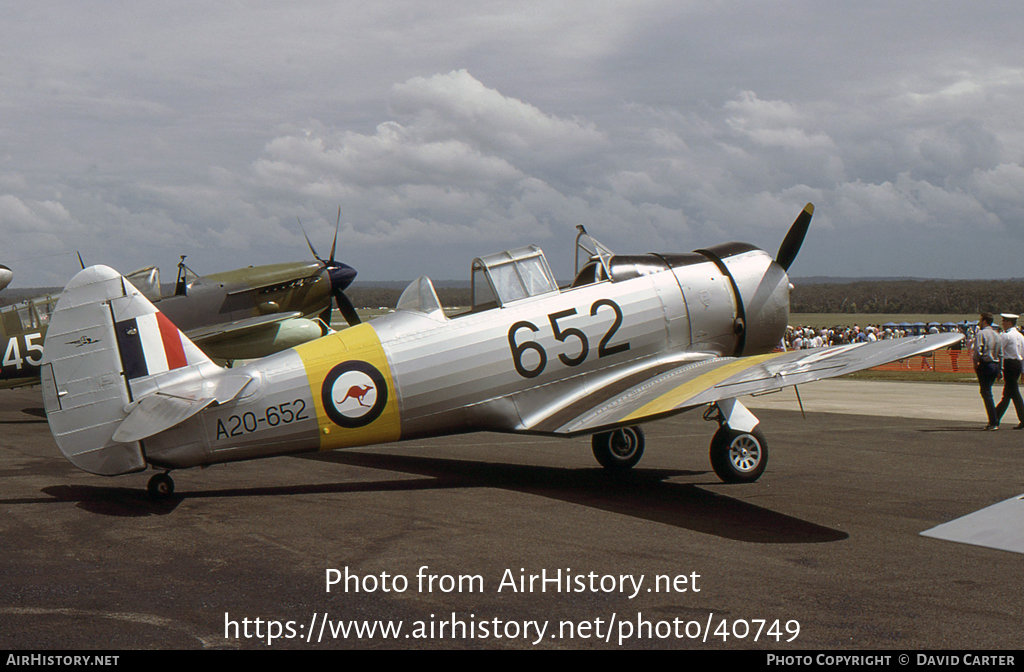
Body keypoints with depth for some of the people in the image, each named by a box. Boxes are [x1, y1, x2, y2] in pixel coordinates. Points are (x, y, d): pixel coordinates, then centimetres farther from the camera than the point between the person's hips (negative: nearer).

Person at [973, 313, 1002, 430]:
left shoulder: (981, 333, -9)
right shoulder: (996, 335, 14)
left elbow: (978, 350, -19)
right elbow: (1001, 353, 14)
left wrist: (975, 363, -5)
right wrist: (999, 369, 17)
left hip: (985, 366, -7)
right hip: (995, 365, 7)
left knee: (986, 394, -5)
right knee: (986, 393, 17)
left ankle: (993, 423, -9)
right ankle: (994, 421, 17)